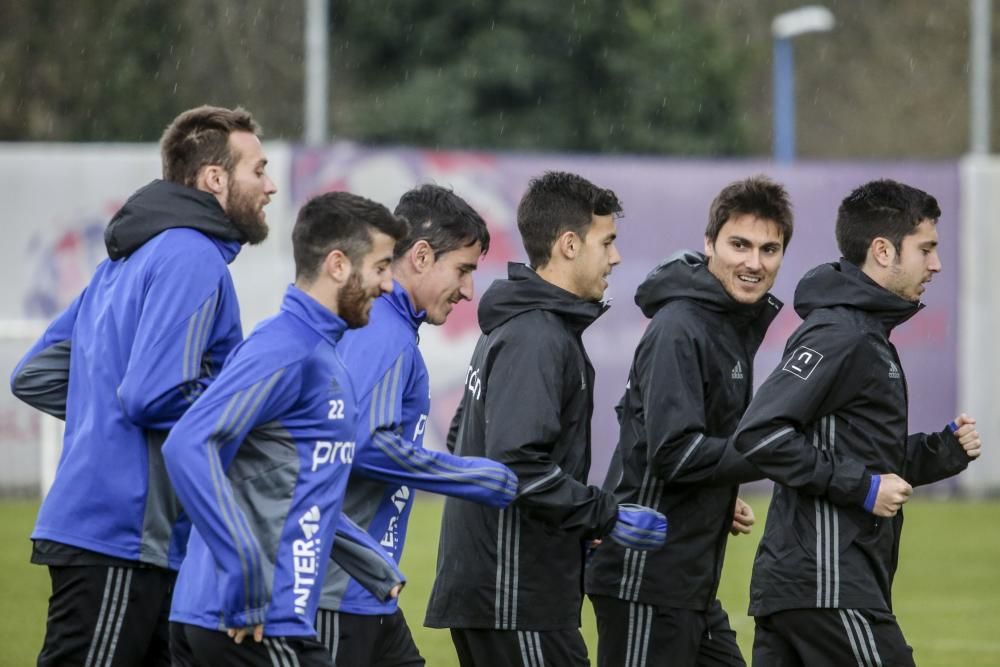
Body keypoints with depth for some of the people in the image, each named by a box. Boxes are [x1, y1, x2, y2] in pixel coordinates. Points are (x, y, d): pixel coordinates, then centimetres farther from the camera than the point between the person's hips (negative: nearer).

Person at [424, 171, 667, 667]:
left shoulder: (509, 329, 16)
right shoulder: (538, 339, -15)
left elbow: (464, 439, 25)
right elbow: (518, 465, -25)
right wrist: (607, 518, -16)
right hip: (517, 597, -10)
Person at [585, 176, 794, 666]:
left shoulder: (741, 323, 15)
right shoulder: (678, 330, -15)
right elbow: (673, 451, -23)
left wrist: (722, 503, 7)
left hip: (692, 582, 10)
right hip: (646, 576, -10)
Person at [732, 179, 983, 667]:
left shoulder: (868, 334, 20)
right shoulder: (838, 334, -12)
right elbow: (759, 433, -22)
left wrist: (945, 450, 9)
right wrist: (861, 487, -19)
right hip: (827, 588, -10)